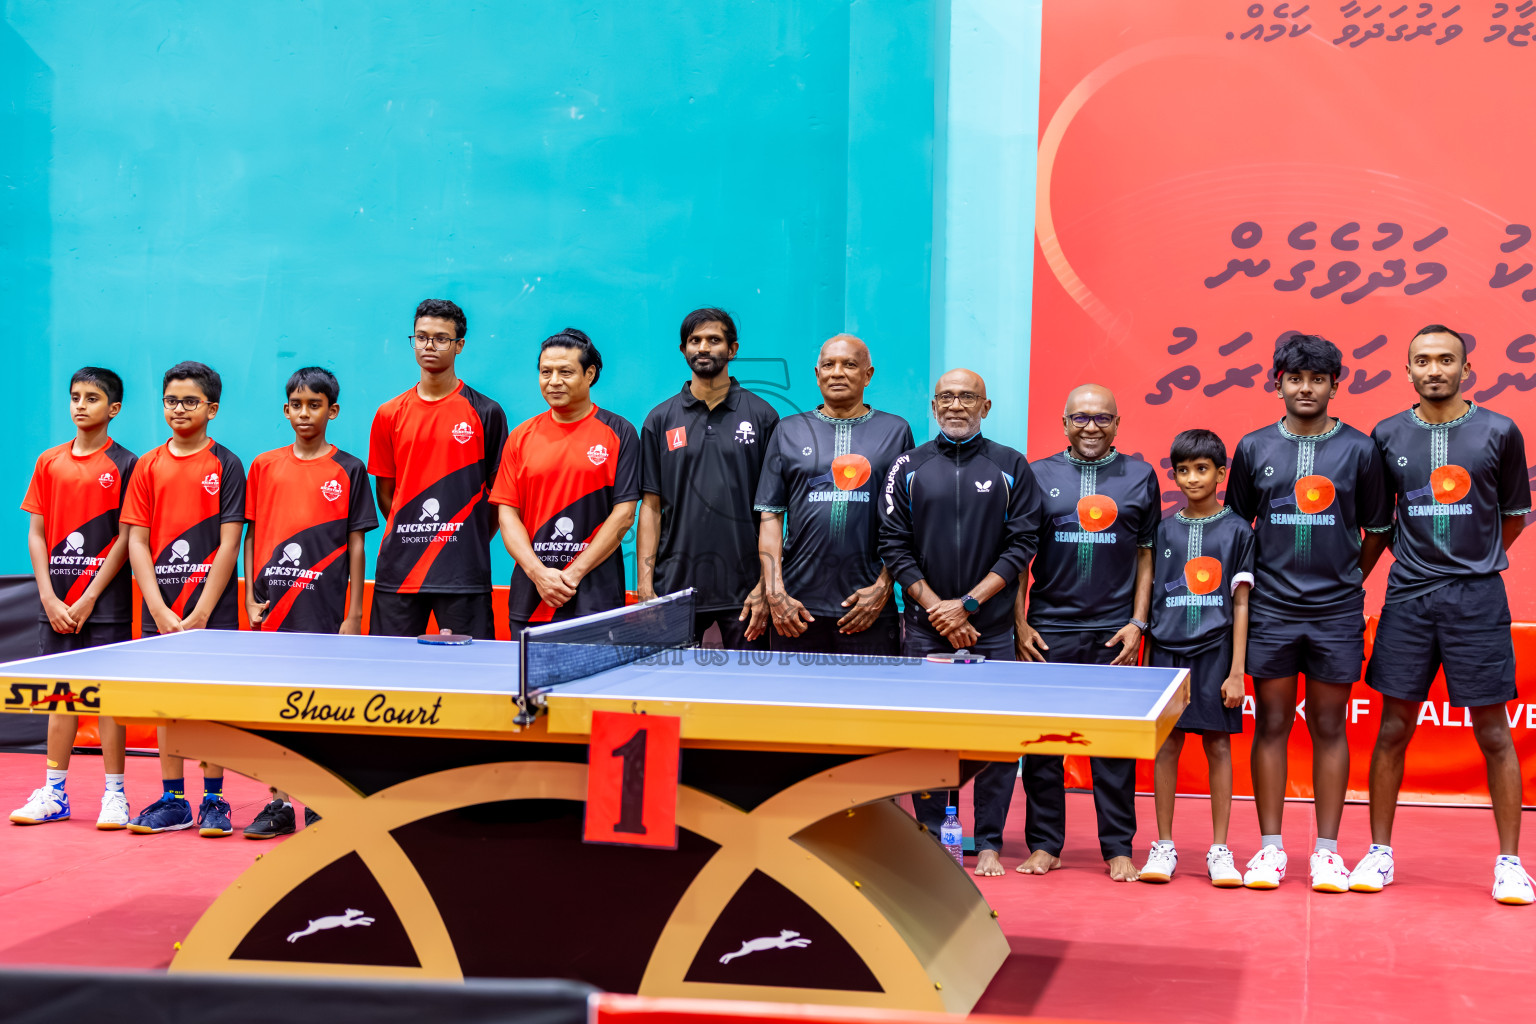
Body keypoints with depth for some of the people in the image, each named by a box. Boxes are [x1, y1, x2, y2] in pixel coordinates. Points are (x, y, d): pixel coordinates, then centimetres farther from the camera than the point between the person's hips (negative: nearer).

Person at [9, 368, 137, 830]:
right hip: (55, 603, 4)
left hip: (105, 602, -4)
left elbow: (125, 539, -6)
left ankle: (114, 794, 4)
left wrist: (89, 598, -11)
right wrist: (50, 597, -3)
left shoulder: (124, 464, -3)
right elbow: (36, 534, 8)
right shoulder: (49, 462, 9)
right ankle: (54, 793, 15)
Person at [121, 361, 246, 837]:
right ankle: (173, 802, 15)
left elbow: (228, 544, -6)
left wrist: (200, 614, -12)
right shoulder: (148, 466, 7)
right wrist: (161, 611, -8)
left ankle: (214, 800, 8)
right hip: (160, 610, 3)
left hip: (212, 608, -3)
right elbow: (137, 542, 3)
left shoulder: (226, 465, -2)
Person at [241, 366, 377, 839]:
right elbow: (252, 537, 12)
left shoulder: (348, 471, 2)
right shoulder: (264, 466, 10)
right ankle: (279, 805, 13)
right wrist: (251, 599, 3)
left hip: (324, 609, -3)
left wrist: (353, 614, -3)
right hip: (273, 608, 3)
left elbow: (355, 546, 1)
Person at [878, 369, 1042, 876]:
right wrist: (937, 609, -7)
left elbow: (1021, 545, 0)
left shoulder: (1012, 468, 6)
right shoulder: (908, 467, 7)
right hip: (925, 629, 1)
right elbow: (894, 547, 3)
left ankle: (989, 843, 6)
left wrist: (967, 604, -8)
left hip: (992, 630, -1)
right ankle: (930, 838, 11)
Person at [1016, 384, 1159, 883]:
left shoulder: (1140, 476, 8)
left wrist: (1137, 623, 1)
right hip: (1049, 630, 0)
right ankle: (1044, 845, 12)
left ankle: (1119, 848, 10)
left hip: (1113, 631, 0)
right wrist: (1020, 625, 1)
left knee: (1114, 746, 1)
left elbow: (1147, 556, 9)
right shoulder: (1038, 475, 7)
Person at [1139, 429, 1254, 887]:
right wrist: (1146, 659, 6)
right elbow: (1152, 597, 11)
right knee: (1167, 744, 3)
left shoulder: (1236, 530, 1)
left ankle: (1220, 851, 9)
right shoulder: (1164, 529, 8)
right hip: (1168, 649, 2)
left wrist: (1237, 670, -6)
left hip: (1215, 650, -2)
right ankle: (1163, 846, 11)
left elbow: (1240, 604, -1)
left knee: (1218, 745, 2)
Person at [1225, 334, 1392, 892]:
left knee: (1329, 726, 4)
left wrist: (1349, 580, 7)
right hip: (1270, 609, 1)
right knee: (1271, 724, 3)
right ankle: (1270, 847, 9)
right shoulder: (1254, 448, 4)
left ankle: (1327, 850, 10)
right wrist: (1251, 582, 7)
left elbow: (1378, 529, 9)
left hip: (1335, 611, -1)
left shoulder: (1359, 449, 2)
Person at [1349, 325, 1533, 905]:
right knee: (1393, 730, 4)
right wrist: (1413, 554, 8)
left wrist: (1475, 562, 8)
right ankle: (1379, 853, 15)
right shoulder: (1388, 437, 5)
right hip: (1407, 597, 2)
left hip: (1477, 597, -1)